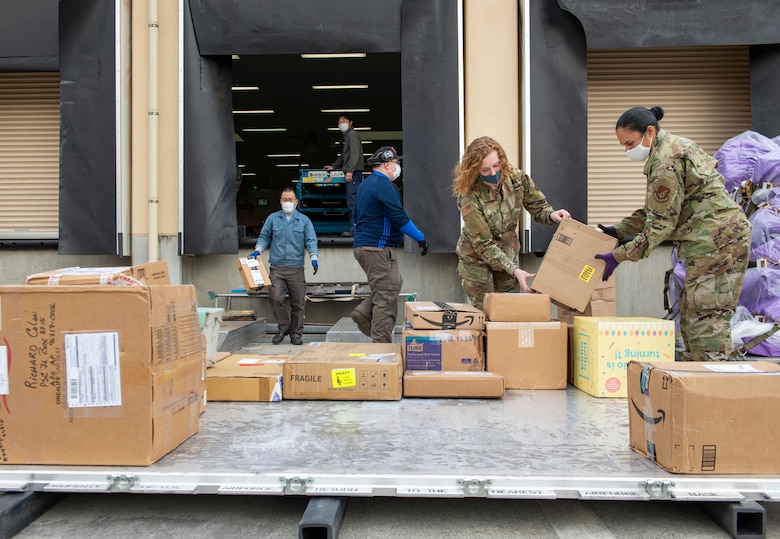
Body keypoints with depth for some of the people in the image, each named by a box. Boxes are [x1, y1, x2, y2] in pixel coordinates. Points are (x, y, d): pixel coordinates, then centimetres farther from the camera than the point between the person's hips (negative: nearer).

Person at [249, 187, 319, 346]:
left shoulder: (304, 220, 8)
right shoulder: (272, 218, 10)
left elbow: (311, 240, 2)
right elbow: (264, 237, 14)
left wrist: (314, 258, -12)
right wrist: (257, 250, -3)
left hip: (296, 268, 0)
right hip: (277, 268, 0)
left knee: (298, 303, 2)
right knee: (276, 298, -14)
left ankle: (295, 333, 16)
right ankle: (283, 327, 8)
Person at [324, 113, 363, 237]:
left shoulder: (352, 135, -6)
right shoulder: (347, 136, 25)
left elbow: (355, 154, -18)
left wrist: (350, 171, -25)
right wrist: (333, 166, 28)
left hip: (354, 173, -10)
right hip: (351, 174, 10)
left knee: (352, 201, -13)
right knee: (351, 202, 9)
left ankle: (354, 229, -14)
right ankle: (353, 228, 11)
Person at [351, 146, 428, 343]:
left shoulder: (366, 183, 18)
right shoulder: (383, 185, -13)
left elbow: (358, 216, 26)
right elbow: (399, 216, -20)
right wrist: (420, 238, -14)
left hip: (363, 245, 10)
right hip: (378, 247, -10)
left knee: (394, 284, 20)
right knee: (386, 297, -6)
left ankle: (364, 312, 7)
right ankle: (381, 346, -4)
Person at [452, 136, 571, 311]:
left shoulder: (517, 178, -16)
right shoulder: (470, 197, -28)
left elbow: (538, 206, -2)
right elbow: (483, 245, -26)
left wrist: (551, 215, -26)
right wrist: (515, 270, -33)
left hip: (509, 254, 4)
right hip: (477, 260, -4)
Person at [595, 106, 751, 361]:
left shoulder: (665, 162, -18)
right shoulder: (673, 146, 14)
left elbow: (661, 224, -16)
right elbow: (654, 211, 18)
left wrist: (619, 256, -11)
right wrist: (619, 230, 14)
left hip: (716, 239, -11)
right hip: (719, 236, 11)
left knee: (705, 318, -7)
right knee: (691, 315, 13)